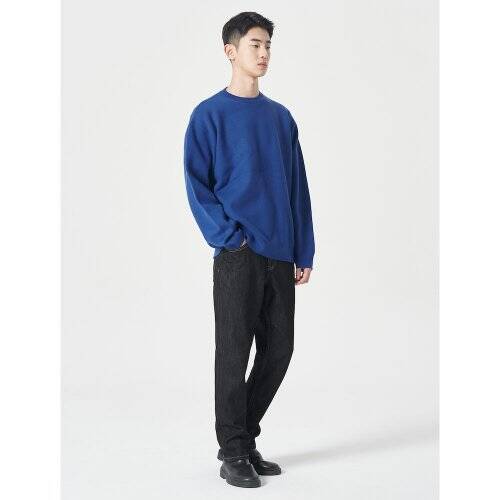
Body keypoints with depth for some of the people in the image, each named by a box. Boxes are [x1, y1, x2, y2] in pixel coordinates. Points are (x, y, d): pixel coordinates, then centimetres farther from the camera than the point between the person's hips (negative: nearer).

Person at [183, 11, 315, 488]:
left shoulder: (281, 117, 13)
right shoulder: (209, 115, -2)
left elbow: (297, 189, 12)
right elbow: (196, 185, -5)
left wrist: (304, 253, 7)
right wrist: (229, 237, -14)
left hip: (280, 256, 5)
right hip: (237, 255, -5)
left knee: (278, 351, 9)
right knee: (234, 352, -1)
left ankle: (244, 436, 26)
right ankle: (233, 452, 12)